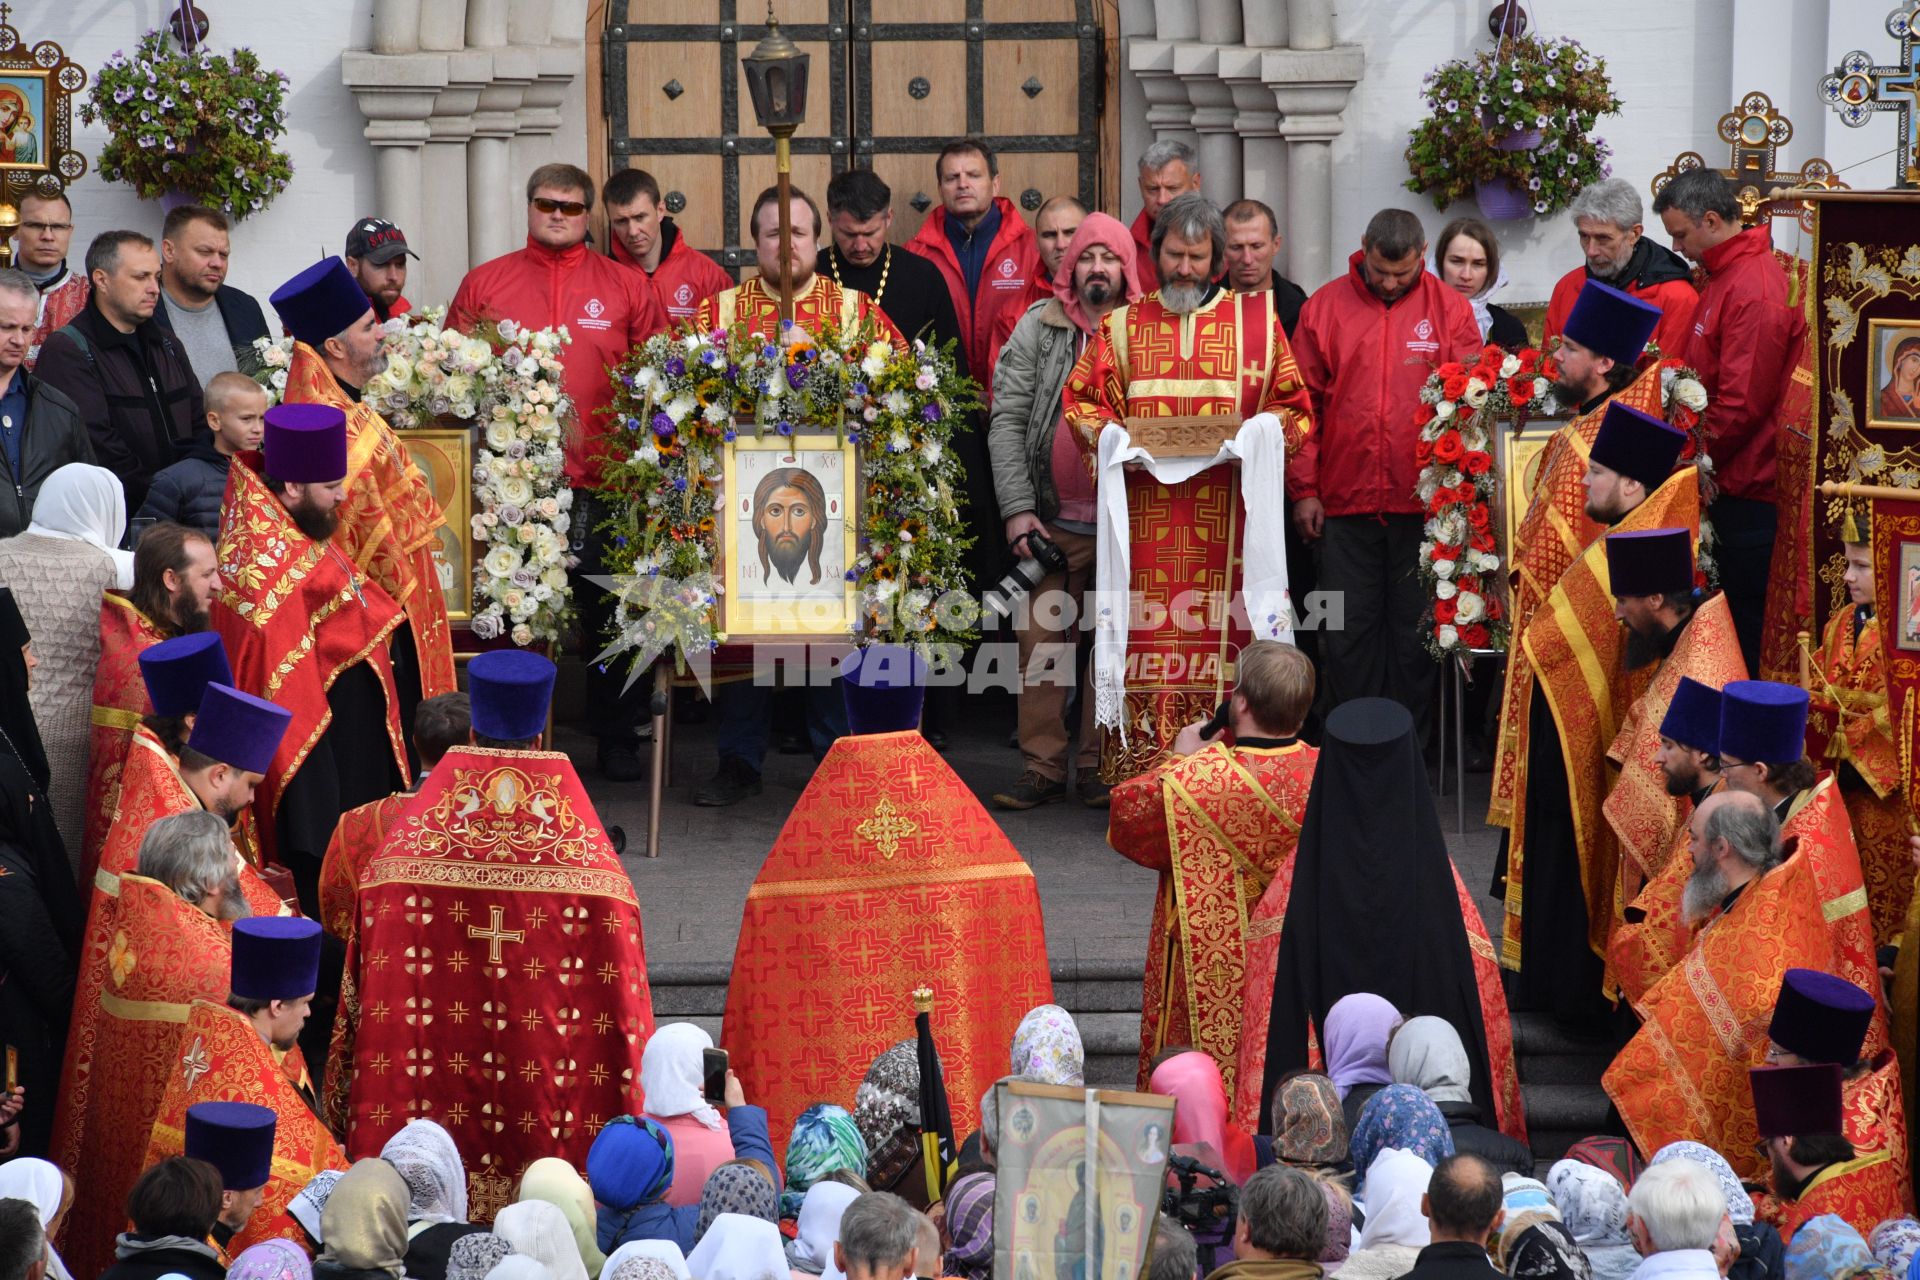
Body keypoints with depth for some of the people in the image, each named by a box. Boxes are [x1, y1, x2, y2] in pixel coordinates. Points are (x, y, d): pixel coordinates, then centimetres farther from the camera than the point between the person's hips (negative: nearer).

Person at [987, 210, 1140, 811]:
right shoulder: (1038, 328, 4)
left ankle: (1100, 767, 13)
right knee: (1042, 643, 0)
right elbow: (1007, 420, 1)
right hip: (1053, 519, 0)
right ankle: (1042, 767, 7)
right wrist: (1017, 508, -7)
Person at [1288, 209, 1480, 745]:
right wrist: (1304, 489, 0)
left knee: (1415, 627, 6)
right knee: (1348, 630, 5)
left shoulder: (1448, 308, 2)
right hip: (1343, 500, 0)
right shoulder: (1325, 306, 3)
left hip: (1422, 503, 0)